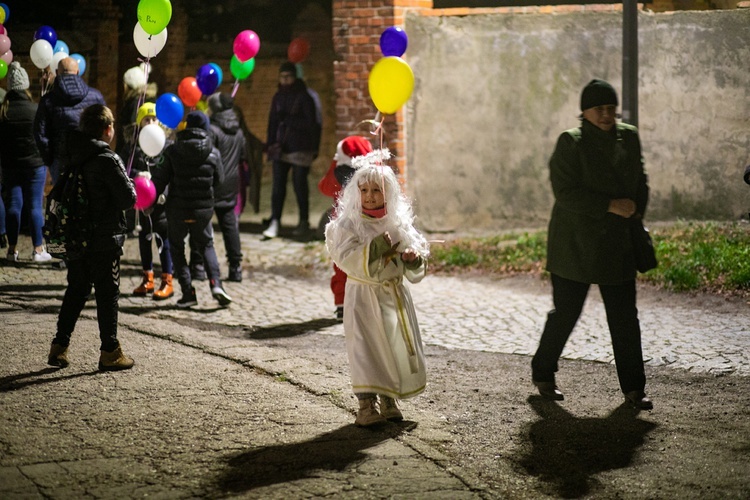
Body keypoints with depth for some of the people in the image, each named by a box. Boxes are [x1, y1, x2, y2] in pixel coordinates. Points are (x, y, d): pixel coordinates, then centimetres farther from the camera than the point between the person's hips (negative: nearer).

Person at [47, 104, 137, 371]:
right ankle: (110, 352, 7)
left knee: (75, 291, 15)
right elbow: (128, 199, -16)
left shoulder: (71, 156, 6)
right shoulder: (108, 160, -17)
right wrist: (129, 183, 3)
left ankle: (59, 346, 15)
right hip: (104, 239, -7)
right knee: (108, 294, 2)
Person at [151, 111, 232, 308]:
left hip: (177, 209, -1)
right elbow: (219, 180, 7)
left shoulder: (173, 151, -7)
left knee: (176, 247, 16)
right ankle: (215, 283, -2)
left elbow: (161, 179, -5)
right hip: (203, 209, 1)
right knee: (206, 246, 21)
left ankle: (187, 292, 6)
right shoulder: (213, 153, -5)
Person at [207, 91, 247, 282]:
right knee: (230, 224, 10)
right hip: (231, 186, 7)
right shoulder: (238, 132, 9)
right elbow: (243, 158, 17)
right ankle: (235, 266, 8)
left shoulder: (212, 130, -15)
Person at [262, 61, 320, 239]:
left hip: (299, 149, -4)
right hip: (280, 147, 4)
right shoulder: (278, 97, 11)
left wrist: (288, 120, -15)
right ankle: (275, 221, -4)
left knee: (300, 184, 2)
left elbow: (310, 123, -9)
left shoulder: (304, 97, -4)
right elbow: (273, 122, 13)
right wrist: (270, 144, 5)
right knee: (278, 184, -4)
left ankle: (304, 221, 14)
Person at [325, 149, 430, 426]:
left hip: (395, 295, 5)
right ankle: (366, 404, -7)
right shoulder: (348, 224, -8)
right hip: (364, 296, -4)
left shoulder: (399, 222, 4)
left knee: (397, 345, 9)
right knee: (366, 347, -9)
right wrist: (377, 247, -26)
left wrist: (414, 258, -13)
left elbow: (416, 268, 10)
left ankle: (389, 399, 23)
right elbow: (347, 259, -20)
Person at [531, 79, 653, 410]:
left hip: (618, 246, 5)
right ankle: (542, 373, 23)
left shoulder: (629, 138, 9)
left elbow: (640, 181, 22)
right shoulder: (571, 143, -9)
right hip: (575, 245, -5)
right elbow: (566, 192, -18)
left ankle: (633, 388, 9)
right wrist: (611, 206, -20)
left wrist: (635, 210, 5)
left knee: (625, 319, 3)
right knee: (565, 313, 3)